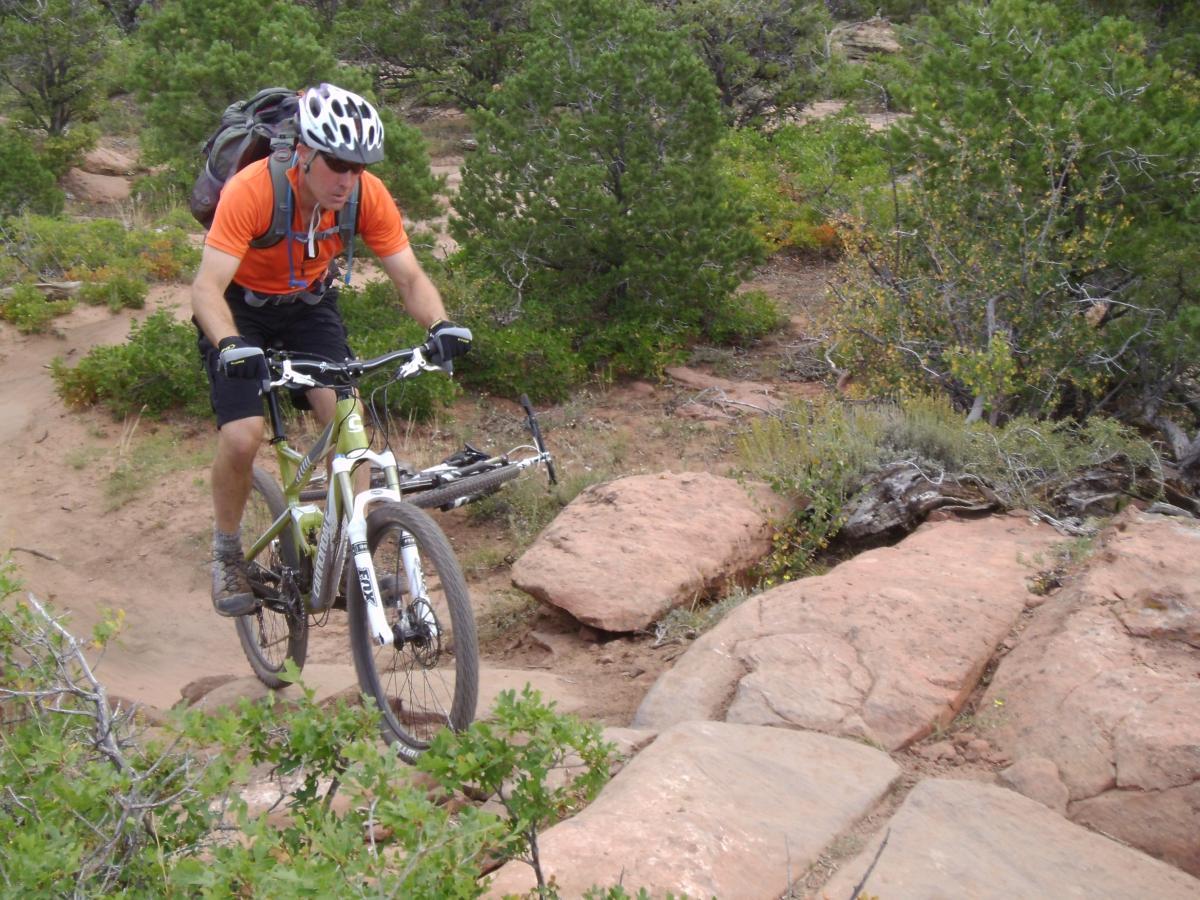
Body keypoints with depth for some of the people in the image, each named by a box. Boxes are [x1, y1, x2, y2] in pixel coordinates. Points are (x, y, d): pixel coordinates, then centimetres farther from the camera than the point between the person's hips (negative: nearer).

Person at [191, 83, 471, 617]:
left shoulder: (368, 196, -22)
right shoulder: (252, 190, -33)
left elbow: (409, 277, -19)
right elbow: (207, 288, -37)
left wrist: (440, 325, -39)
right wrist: (230, 345, -56)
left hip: (311, 305, 3)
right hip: (241, 307, -3)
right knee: (242, 438, -17)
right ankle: (226, 552, 9)